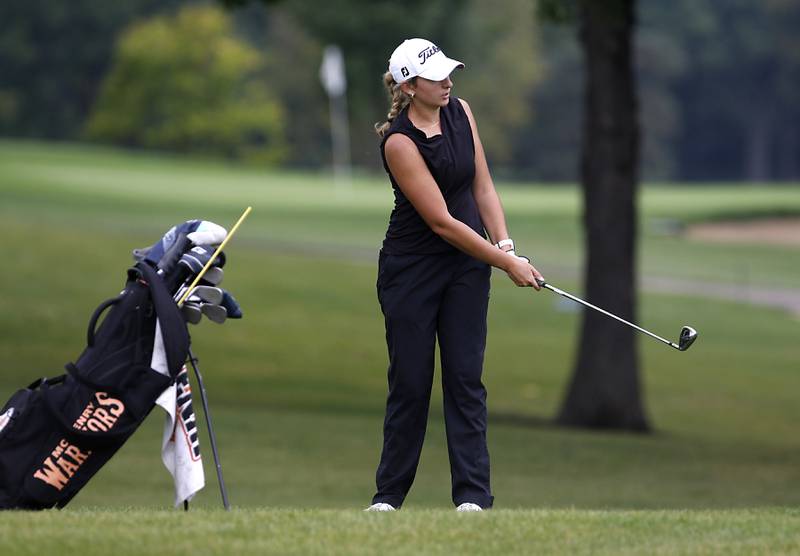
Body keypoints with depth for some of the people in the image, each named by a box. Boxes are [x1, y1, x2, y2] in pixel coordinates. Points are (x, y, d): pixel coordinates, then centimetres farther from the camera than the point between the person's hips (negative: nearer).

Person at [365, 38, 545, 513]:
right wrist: (507, 264, -17)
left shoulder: (461, 112, -1)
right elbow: (441, 222, -20)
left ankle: (473, 493, -1)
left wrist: (505, 244, -9)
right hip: (412, 268, -4)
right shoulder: (399, 142, -20)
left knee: (466, 376, -1)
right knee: (411, 381, 2)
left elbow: (483, 186, 5)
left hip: (467, 263, 4)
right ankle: (390, 493, 14)